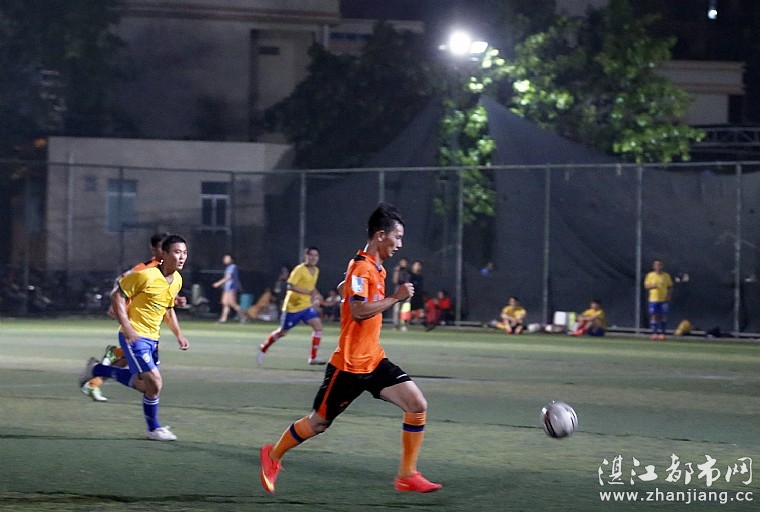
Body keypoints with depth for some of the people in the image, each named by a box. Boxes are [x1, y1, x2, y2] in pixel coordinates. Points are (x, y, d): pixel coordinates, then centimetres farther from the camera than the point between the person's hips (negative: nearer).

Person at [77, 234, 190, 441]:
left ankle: (98, 369, 30)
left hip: (152, 338, 9)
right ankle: (154, 428, 9)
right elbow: (117, 296, -14)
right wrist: (127, 327, -21)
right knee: (154, 383, -13)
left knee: (143, 384, 14)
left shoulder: (177, 280, 6)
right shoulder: (146, 276, -20)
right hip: (134, 337, -9)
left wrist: (179, 334, 9)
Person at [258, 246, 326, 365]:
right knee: (282, 332, 8)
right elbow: (290, 286, -26)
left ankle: (313, 357, -13)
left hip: (306, 306, 6)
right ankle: (264, 348, 34)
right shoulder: (299, 269, -17)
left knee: (318, 326, -15)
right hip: (293, 306, -6)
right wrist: (309, 292, -33)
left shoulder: (316, 271, 6)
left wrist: (316, 294, 4)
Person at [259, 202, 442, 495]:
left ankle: (407, 476, -2)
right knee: (318, 423, 7)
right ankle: (272, 456, 31)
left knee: (417, 405, -8)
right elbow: (358, 311, -31)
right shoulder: (361, 267, -18)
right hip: (350, 364, -8)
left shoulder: (376, 268, 11)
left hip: (374, 361, 8)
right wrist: (396, 298, -26)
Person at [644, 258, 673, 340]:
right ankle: (654, 333, 1)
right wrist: (652, 286, -16)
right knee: (654, 316, -3)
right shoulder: (650, 275, 5)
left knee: (663, 316, -3)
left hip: (664, 299, 1)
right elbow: (646, 286, 5)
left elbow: (670, 287, 10)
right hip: (653, 299, -1)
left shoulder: (666, 276, 7)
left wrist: (669, 295, -6)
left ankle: (662, 333, 2)